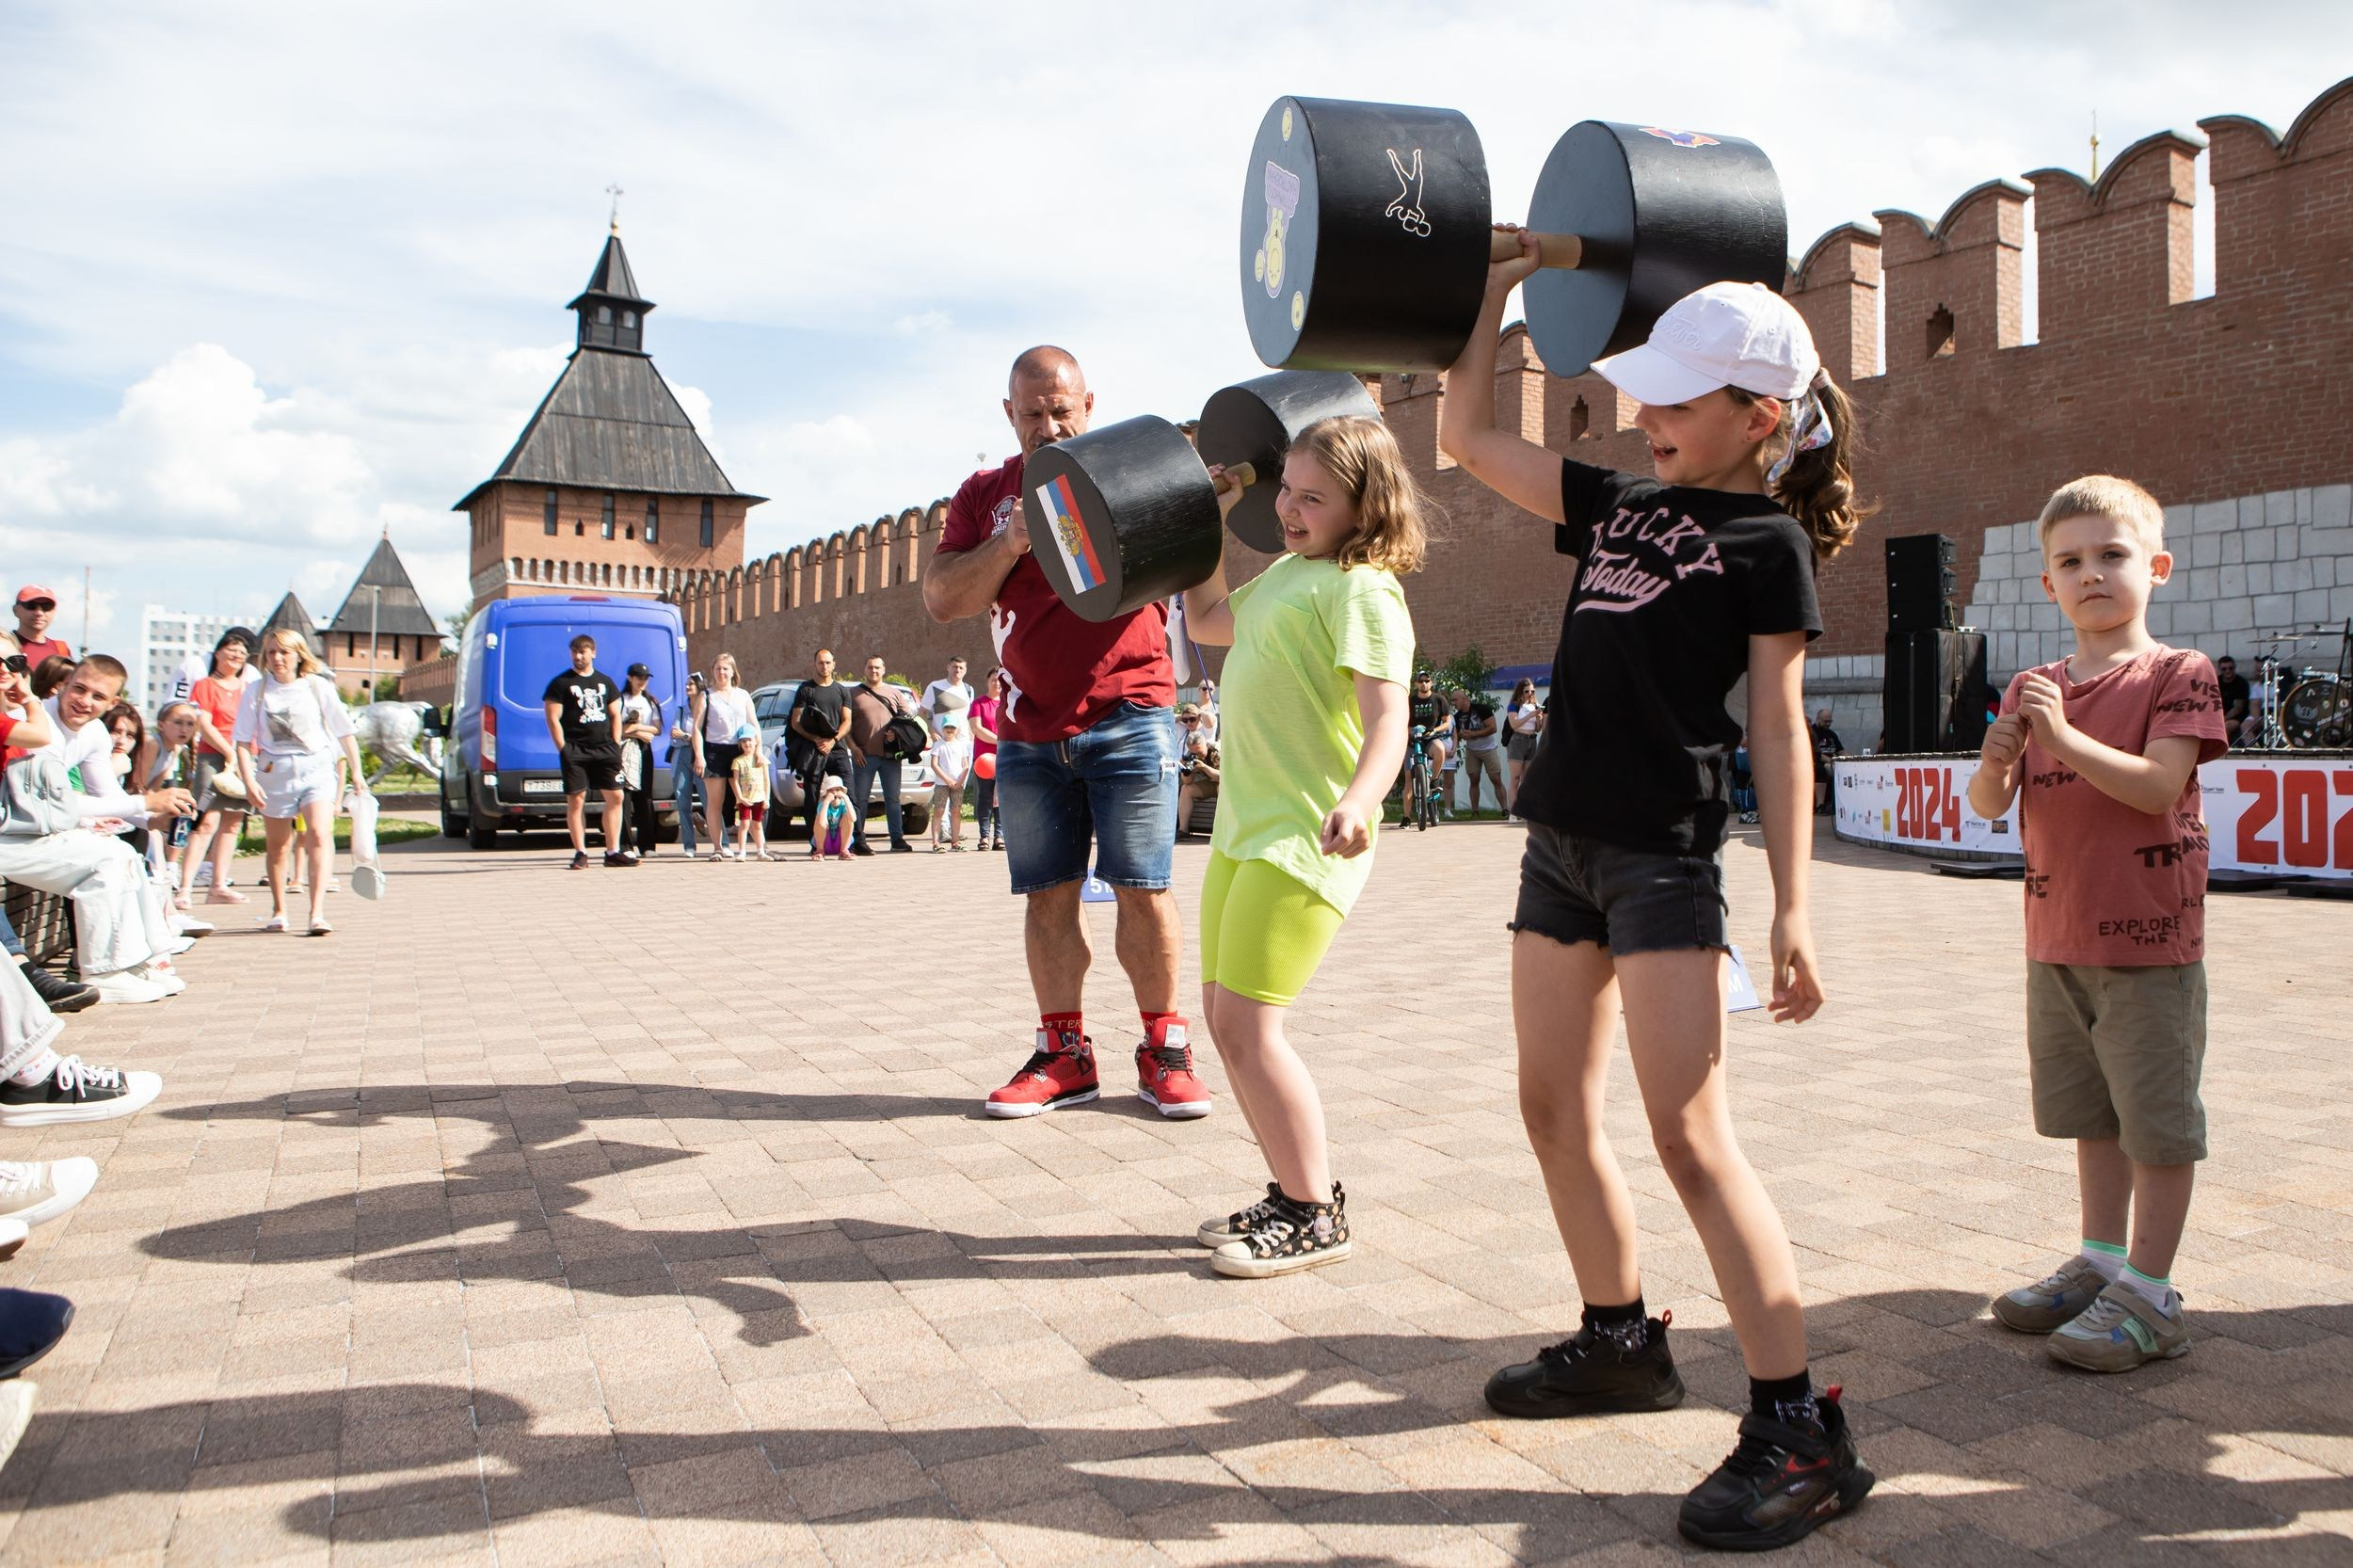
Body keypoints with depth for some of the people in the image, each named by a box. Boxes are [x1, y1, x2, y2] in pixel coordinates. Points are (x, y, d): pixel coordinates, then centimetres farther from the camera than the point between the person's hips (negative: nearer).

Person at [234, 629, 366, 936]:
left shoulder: (318, 687, 1)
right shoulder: (256, 692, 2)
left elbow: (344, 732, 6)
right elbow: (243, 742, 1)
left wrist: (356, 772, 4)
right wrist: (249, 780, -10)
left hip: (316, 769, -2)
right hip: (274, 771, 2)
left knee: (319, 836, -19)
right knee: (277, 845, 14)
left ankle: (317, 913, -24)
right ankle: (278, 911, 32)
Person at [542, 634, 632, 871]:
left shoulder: (605, 682, 15)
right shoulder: (561, 683, 2)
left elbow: (615, 716, 17)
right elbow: (552, 718, -3)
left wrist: (615, 746, 6)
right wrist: (563, 749, -10)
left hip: (604, 749, 4)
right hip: (575, 751, -4)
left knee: (615, 797, 2)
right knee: (576, 800, -4)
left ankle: (613, 852, 8)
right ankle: (580, 853, 2)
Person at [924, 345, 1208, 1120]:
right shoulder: (984, 496, 12)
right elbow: (941, 599, 3)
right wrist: (1010, 542, -12)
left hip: (1128, 719, -3)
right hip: (1030, 730, 3)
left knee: (1142, 890, -3)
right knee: (1046, 895, 5)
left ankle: (1163, 1049, 9)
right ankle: (1064, 1055, 14)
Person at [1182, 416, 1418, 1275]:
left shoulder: (1361, 588, -12)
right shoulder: (1288, 570, 17)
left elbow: (1385, 717, -22)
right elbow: (1206, 620, 34)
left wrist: (1359, 801, -40)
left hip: (1302, 835, -10)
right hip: (1245, 825, 10)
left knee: (1248, 1024, -11)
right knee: (1222, 1016, 12)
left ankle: (1315, 1217, 5)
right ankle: (1295, 1192, 25)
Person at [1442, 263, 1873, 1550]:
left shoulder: (1765, 540, -1)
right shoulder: (1615, 506, 16)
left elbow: (1777, 729, -6)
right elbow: (1467, 439, 22)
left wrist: (1792, 910, -11)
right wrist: (1495, 291, 20)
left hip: (1664, 853, -7)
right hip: (1562, 839, 7)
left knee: (1687, 1133, -11)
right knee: (1554, 1110, 13)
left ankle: (1799, 1432, -2)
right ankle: (1620, 1341, 31)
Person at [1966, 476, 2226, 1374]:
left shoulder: (2178, 674, -6)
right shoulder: (2034, 690, 8)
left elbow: (2158, 786, -19)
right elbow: (1987, 806, 1)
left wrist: (2064, 737, -28)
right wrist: (1997, 761, -19)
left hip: (2149, 939, -6)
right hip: (2058, 938, 6)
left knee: (2157, 1117, 2)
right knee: (2092, 1113, 16)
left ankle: (2149, 1294, 11)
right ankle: (2101, 1263, 30)